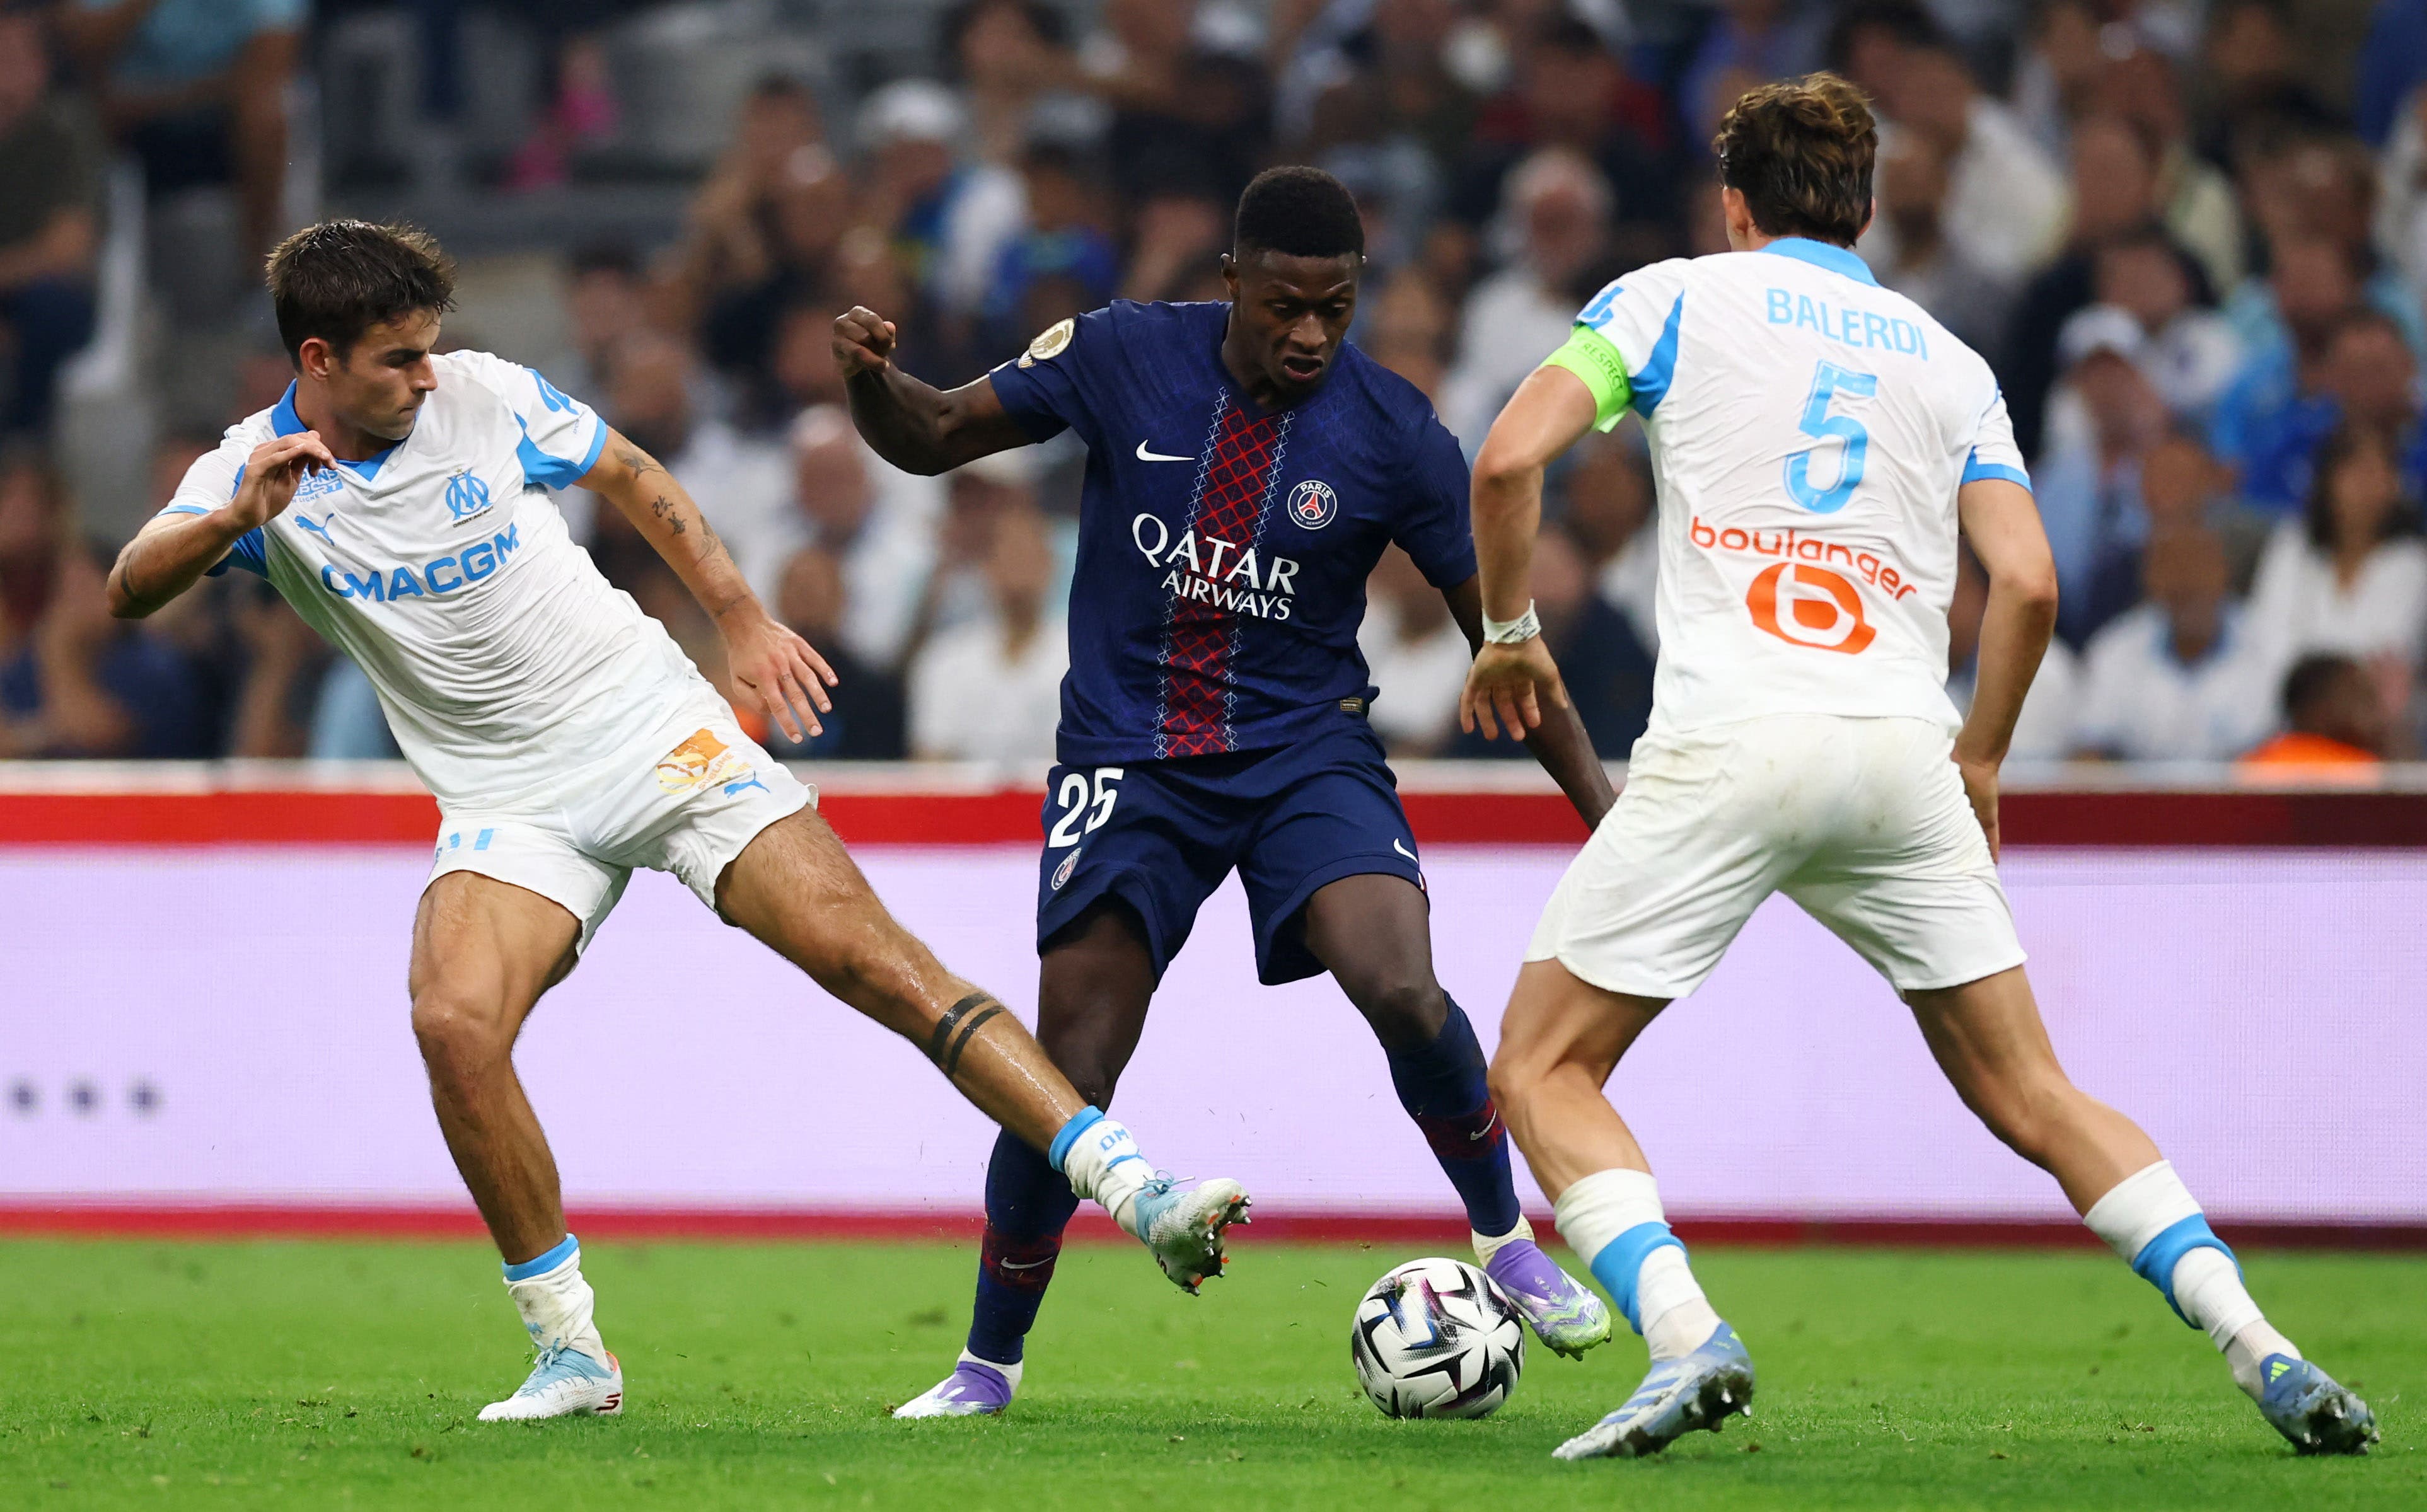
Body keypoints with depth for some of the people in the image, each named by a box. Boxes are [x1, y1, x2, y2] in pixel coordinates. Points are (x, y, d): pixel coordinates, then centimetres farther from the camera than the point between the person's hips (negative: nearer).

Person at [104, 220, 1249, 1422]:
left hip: (658, 734, 0)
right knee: (454, 1026, -26)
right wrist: (232, 520, -40)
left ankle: (1134, 1194, -14)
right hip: (508, 804, 0)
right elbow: (129, 592, -21)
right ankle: (570, 1353, -12)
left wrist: (744, 622, 7)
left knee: (871, 957, -13)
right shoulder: (256, 472, -6)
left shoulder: (482, 396, -5)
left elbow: (632, 479, 11)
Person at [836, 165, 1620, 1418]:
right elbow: (932, 440, 1)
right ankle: (988, 1364, 11)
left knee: (1400, 990, -26)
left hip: (1305, 748, 0)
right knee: (1069, 1076, -10)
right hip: (1128, 753, 0)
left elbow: (1504, 635, 0)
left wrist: (1606, 810, -5)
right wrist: (870, 379, -22)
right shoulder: (1124, 358, -8)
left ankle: (1505, 1240, 1)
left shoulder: (1393, 435, -9)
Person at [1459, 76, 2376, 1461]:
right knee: (2030, 1093, 13)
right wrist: (1980, 761, 23)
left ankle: (1685, 1339, -17)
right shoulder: (1945, 358, 20)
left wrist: (1510, 633, 14)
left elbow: (1510, 460, -2)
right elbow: (2029, 582, 9)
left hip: (1726, 745, -3)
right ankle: (2253, 1340, -2)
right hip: (1901, 753, 4)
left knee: (1544, 1074, 6)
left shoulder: (1676, 298, 11)